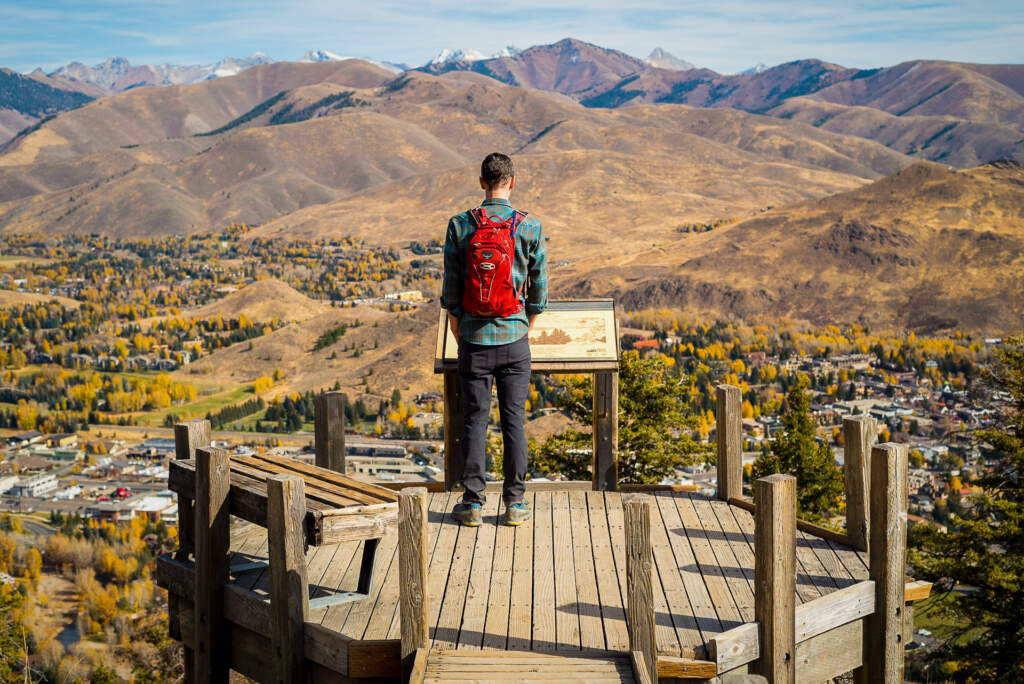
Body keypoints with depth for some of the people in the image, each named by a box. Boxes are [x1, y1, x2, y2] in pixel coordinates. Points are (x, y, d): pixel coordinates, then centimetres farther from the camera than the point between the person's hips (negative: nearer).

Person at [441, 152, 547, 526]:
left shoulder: (459, 225, -4)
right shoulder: (530, 227, -4)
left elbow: (451, 284, 1)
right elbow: (539, 285, 3)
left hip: (474, 339, 0)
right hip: (514, 337, 0)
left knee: (475, 418, 6)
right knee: (514, 419, 6)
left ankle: (472, 501, 9)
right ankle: (515, 502, 11)